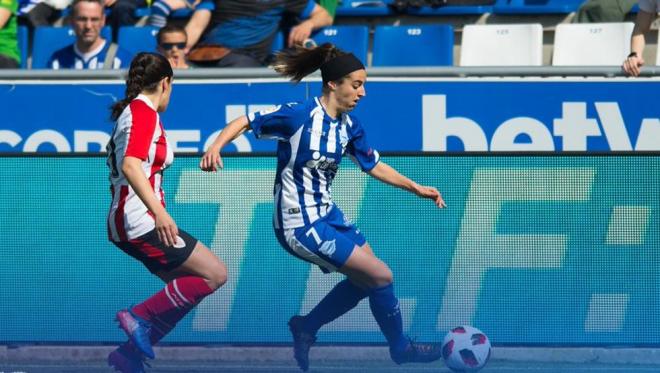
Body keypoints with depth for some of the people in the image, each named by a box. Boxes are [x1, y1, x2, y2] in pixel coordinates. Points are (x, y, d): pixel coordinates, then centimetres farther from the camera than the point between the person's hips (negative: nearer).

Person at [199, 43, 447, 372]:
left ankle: (306, 328, 30)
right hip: (300, 226, -9)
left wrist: (416, 188, 7)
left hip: (326, 214, 9)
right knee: (380, 275, -6)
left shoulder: (349, 126, 2)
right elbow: (244, 122, -14)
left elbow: (374, 166, 14)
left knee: (366, 279, 16)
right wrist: (215, 147, -30)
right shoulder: (300, 116, -20)